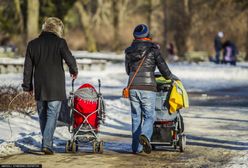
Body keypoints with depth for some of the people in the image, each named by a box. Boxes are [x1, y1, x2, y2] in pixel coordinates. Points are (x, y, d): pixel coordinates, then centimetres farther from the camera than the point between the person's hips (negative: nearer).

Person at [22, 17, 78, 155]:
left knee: (43, 115, 16)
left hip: (39, 87, 4)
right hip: (55, 86, -4)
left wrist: (27, 86, 16)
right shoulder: (59, 42, -7)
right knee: (52, 114, -3)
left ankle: (47, 142, 25)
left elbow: (28, 67, 8)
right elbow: (69, 59, -8)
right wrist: (74, 71, 13)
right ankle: (47, 144, -14)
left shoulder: (32, 44, 6)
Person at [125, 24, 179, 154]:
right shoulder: (153, 49, -3)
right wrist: (170, 76, 18)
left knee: (136, 116, 10)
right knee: (149, 115, 1)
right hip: (148, 87, -4)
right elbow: (162, 66, 0)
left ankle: (136, 147, 7)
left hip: (133, 87, 4)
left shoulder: (129, 51, 10)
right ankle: (145, 135, -29)